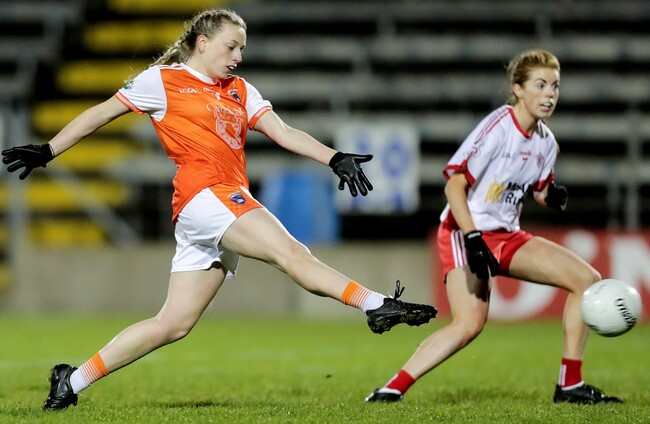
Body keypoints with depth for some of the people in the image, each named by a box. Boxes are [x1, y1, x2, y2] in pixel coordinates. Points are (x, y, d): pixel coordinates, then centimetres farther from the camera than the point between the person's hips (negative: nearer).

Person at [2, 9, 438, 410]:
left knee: (173, 325, 5)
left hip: (231, 204, 7)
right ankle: (377, 306, -31)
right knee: (290, 251, -22)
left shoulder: (241, 91, 22)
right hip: (204, 194, -7)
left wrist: (335, 158, -1)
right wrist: (48, 151, 9)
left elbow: (285, 133, 13)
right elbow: (102, 113, 10)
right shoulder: (164, 80, 5)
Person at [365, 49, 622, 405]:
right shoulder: (498, 127, -17)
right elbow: (454, 184, -19)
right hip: (465, 232, -8)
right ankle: (393, 388, -21)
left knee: (587, 278, -2)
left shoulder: (546, 142, 6)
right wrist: (473, 239, -26)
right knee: (470, 324, -28)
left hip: (508, 237, 8)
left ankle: (570, 385, 2)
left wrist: (551, 196, -3)